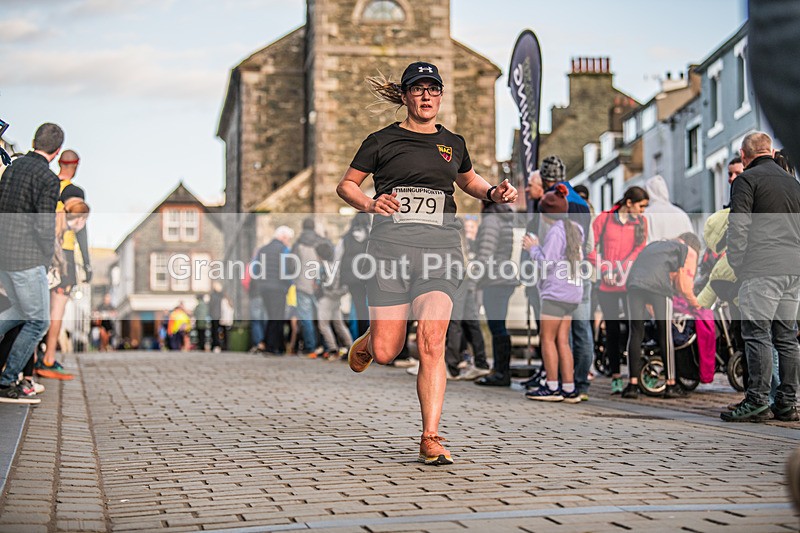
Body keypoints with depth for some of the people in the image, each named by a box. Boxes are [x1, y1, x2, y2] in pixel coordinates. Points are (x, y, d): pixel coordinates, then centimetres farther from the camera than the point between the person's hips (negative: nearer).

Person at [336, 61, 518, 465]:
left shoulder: (453, 143, 17)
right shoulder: (383, 141, 7)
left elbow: (469, 181, 36)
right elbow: (346, 185, 13)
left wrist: (494, 193, 15)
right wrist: (370, 205, -8)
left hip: (440, 244, 1)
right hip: (391, 242, -1)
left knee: (431, 340, -17)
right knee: (386, 353, -3)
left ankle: (430, 440, -13)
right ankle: (367, 340, 36)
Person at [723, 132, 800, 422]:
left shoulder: (747, 179, -1)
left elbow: (738, 226, -9)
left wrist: (736, 266, -4)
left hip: (761, 269, -7)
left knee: (757, 334, -7)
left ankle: (757, 402, -10)